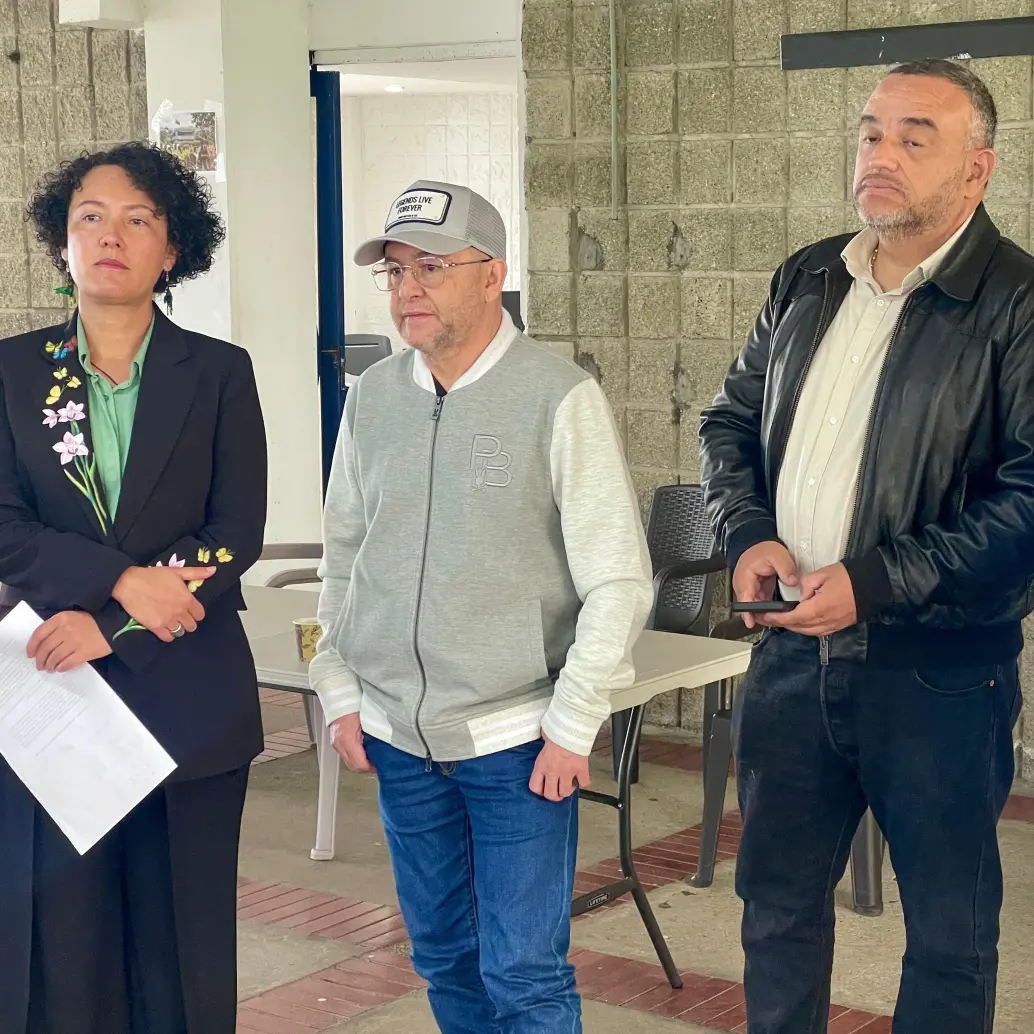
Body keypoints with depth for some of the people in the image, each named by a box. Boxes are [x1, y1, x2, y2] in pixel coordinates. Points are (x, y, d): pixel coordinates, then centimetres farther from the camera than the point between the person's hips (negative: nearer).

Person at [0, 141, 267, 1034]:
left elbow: (237, 534, -4)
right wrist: (124, 580, -17)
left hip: (188, 694, 0)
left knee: (184, 934, 6)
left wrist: (109, 624, -14)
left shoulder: (219, 373, 3)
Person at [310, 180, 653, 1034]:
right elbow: (342, 559, 14)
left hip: (516, 741, -5)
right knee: (443, 955, 16)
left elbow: (619, 581, -10)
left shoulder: (559, 399, -10)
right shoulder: (373, 397, 5)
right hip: (397, 738, 5)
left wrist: (572, 726, -11)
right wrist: (341, 694, 10)